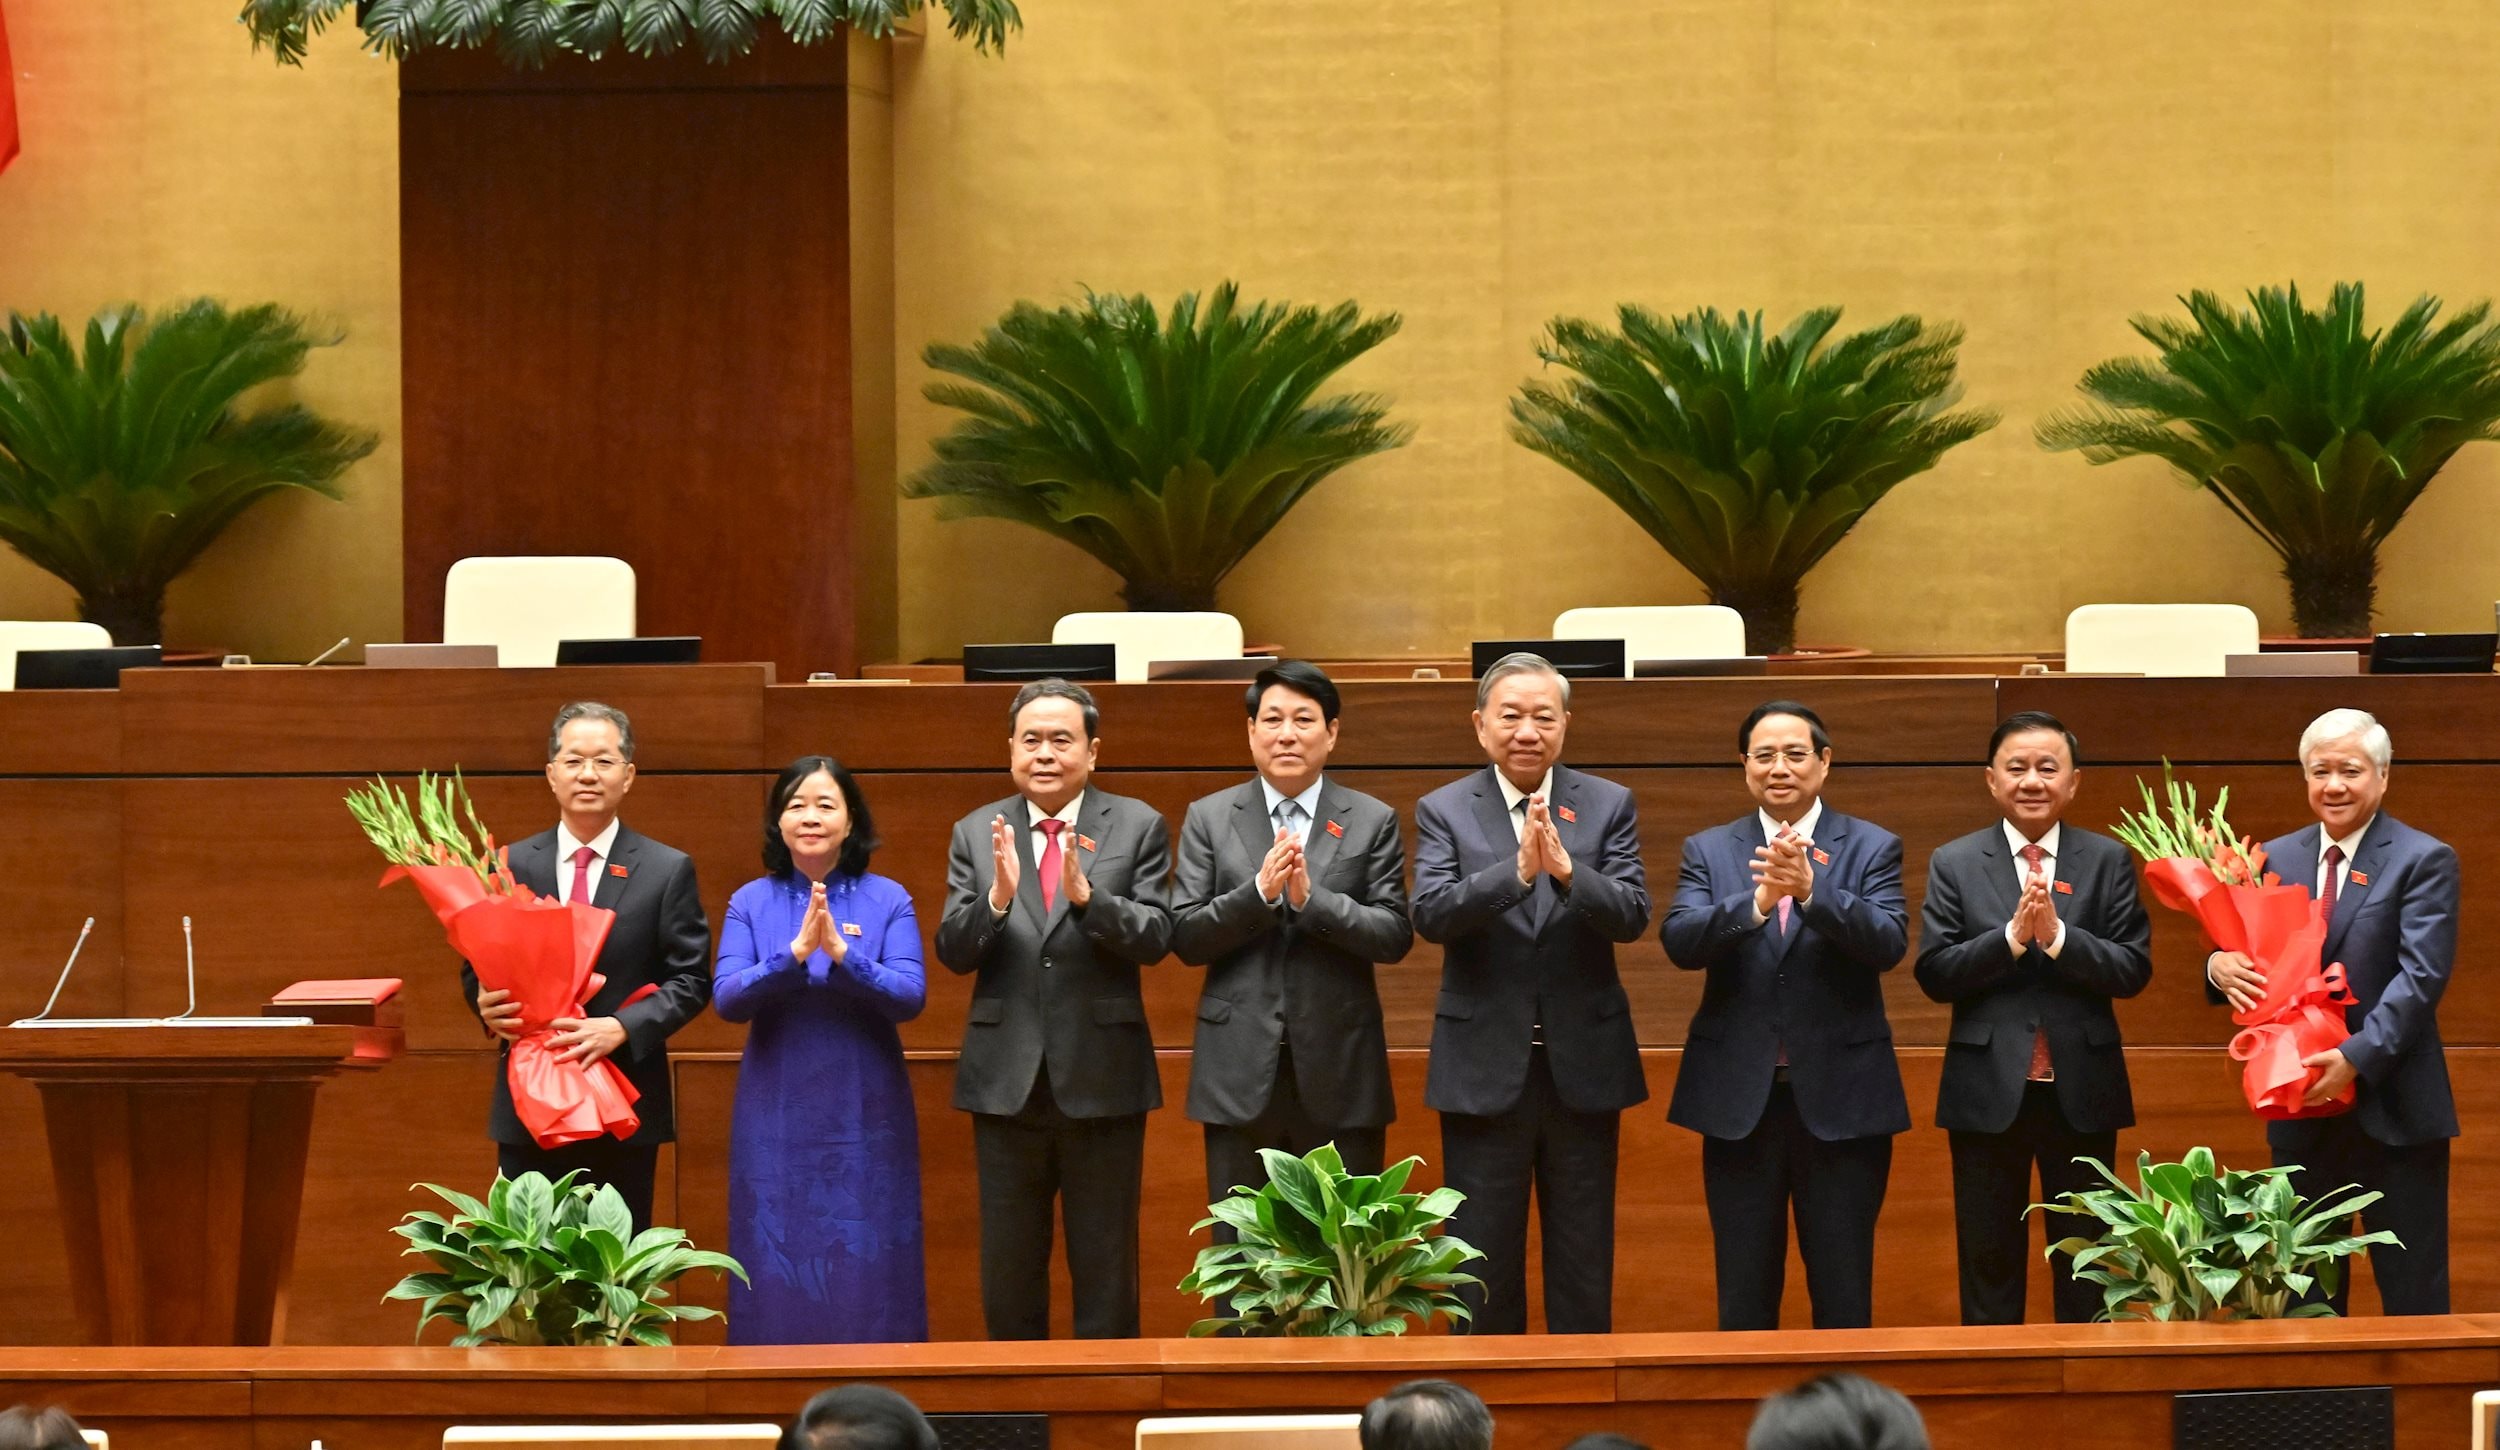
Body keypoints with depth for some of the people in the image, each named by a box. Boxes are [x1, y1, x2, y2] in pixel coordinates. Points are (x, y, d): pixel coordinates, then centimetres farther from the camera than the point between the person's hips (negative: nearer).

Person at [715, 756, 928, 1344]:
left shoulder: (888, 900, 2)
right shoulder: (751, 903, 4)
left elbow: (910, 997, -9)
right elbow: (727, 998, -8)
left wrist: (841, 952, -23)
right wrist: (794, 954, -22)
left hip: (864, 1117, -1)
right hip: (777, 1115, 1)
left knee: (866, 1271, 1)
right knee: (781, 1272, 1)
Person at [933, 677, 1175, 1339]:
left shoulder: (1138, 828, 0)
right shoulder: (976, 834, 6)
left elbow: (1154, 939, -10)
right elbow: (953, 951, -2)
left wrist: (1086, 894, -26)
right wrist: (998, 896, -21)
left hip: (1101, 1078, -2)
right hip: (1007, 1079, 2)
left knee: (1106, 1272, 5)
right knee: (1008, 1274, 9)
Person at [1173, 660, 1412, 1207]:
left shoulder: (1372, 822, 4)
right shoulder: (1209, 819, 6)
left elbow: (1395, 936, -3)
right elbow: (1186, 938, 0)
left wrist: (1311, 899, -17)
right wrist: (1259, 892, -16)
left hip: (1338, 1073, 0)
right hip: (1241, 1072, 0)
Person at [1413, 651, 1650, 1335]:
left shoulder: (1608, 806, 3)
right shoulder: (1444, 811, 1)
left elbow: (1631, 916, -9)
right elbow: (1432, 915, -14)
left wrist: (1569, 872, -28)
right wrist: (1517, 870, -29)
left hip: (1583, 1066, 1)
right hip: (1485, 1067, -1)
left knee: (1584, 1277, 7)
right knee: (1483, 1275, 5)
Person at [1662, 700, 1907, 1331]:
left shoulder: (1872, 848, 3)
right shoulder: (1707, 852, 7)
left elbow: (1888, 943, -13)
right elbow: (1680, 941, -9)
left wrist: (1810, 891, -29)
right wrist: (1757, 901, -27)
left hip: (1840, 1097, -1)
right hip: (1740, 1098, 1)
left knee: (1845, 1300, 3)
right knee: (1744, 1300, 7)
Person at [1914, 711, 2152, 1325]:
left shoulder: (2108, 861, 3)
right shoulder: (1954, 864, 3)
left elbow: (2134, 970, -5)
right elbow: (1934, 973, -5)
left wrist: (2056, 936, -19)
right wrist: (2012, 936, -18)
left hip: (2082, 1090, 0)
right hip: (1988, 1089, 0)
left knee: (2084, 1265, 8)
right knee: (1989, 1263, 5)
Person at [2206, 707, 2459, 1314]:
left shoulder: (2423, 861, -4)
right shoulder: (2276, 859, 10)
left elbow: (2421, 974, -14)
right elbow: (2253, 958, 10)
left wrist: (2358, 1057, -24)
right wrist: (2220, 967, -15)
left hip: (2393, 1109, -4)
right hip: (2302, 1106, 5)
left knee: (2413, 1299, -1)